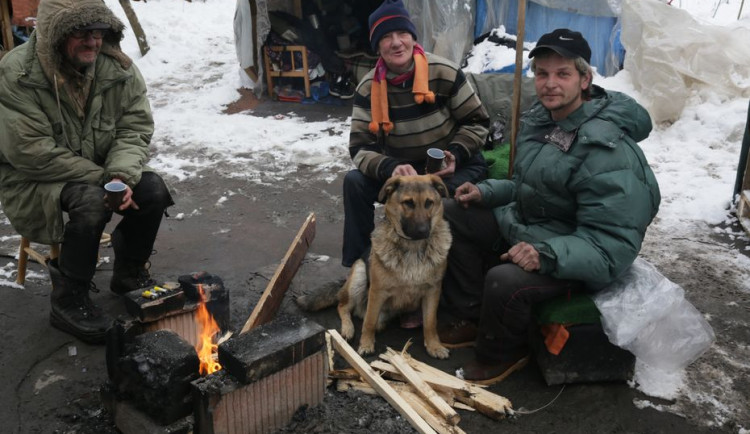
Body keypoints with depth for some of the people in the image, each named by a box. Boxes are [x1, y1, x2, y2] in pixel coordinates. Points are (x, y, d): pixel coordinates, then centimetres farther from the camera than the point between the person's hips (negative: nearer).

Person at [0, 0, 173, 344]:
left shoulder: (117, 68, -7)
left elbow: (136, 127, -6)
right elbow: (32, 153, -25)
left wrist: (122, 175, -26)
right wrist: (102, 178, -25)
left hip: (98, 173, 5)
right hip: (34, 181, -5)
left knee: (152, 189, -19)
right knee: (92, 202, -34)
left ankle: (129, 273, 8)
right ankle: (67, 301, -14)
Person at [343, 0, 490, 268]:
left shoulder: (444, 73, -16)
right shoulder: (369, 87, -10)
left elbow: (477, 122, -5)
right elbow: (360, 147, -14)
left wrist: (455, 154, -24)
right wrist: (390, 168, -34)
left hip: (454, 166, -2)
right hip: (400, 166, 3)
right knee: (355, 182, -19)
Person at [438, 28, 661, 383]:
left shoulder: (608, 151, -28)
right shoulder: (540, 118, 1)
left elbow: (612, 246, -29)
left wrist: (548, 254, -42)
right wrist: (486, 191, 1)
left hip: (571, 258, -9)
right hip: (523, 224, 9)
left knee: (504, 282, -33)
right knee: (451, 214, 4)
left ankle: (501, 354, 2)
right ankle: (469, 317, 12)